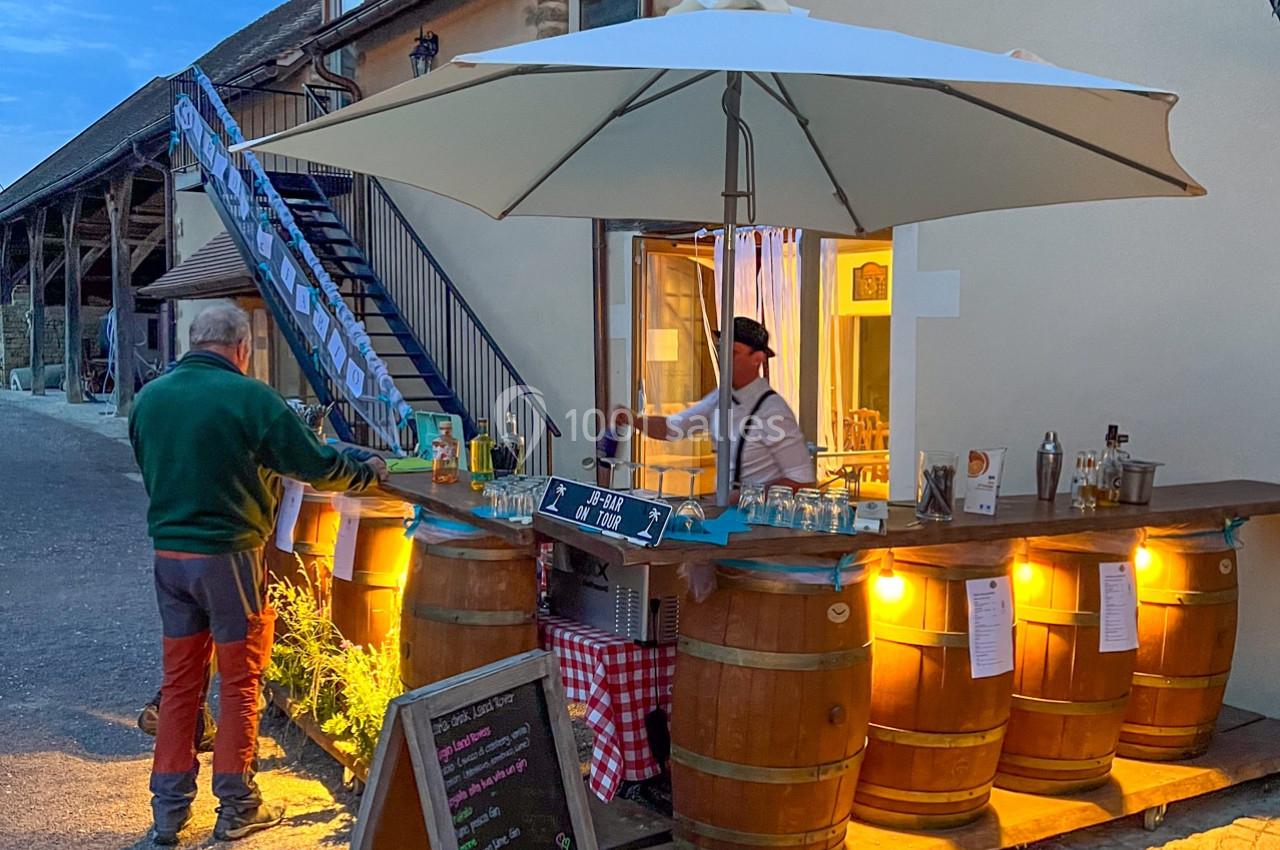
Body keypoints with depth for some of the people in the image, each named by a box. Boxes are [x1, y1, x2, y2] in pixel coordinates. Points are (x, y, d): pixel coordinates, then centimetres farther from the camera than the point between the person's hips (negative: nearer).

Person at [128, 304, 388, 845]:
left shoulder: (148, 398, 4)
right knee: (240, 682, 8)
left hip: (168, 552, 5)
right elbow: (315, 465, -10)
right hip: (230, 556, -5)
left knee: (179, 680, 14)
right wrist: (368, 474, 8)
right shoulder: (249, 396, -13)